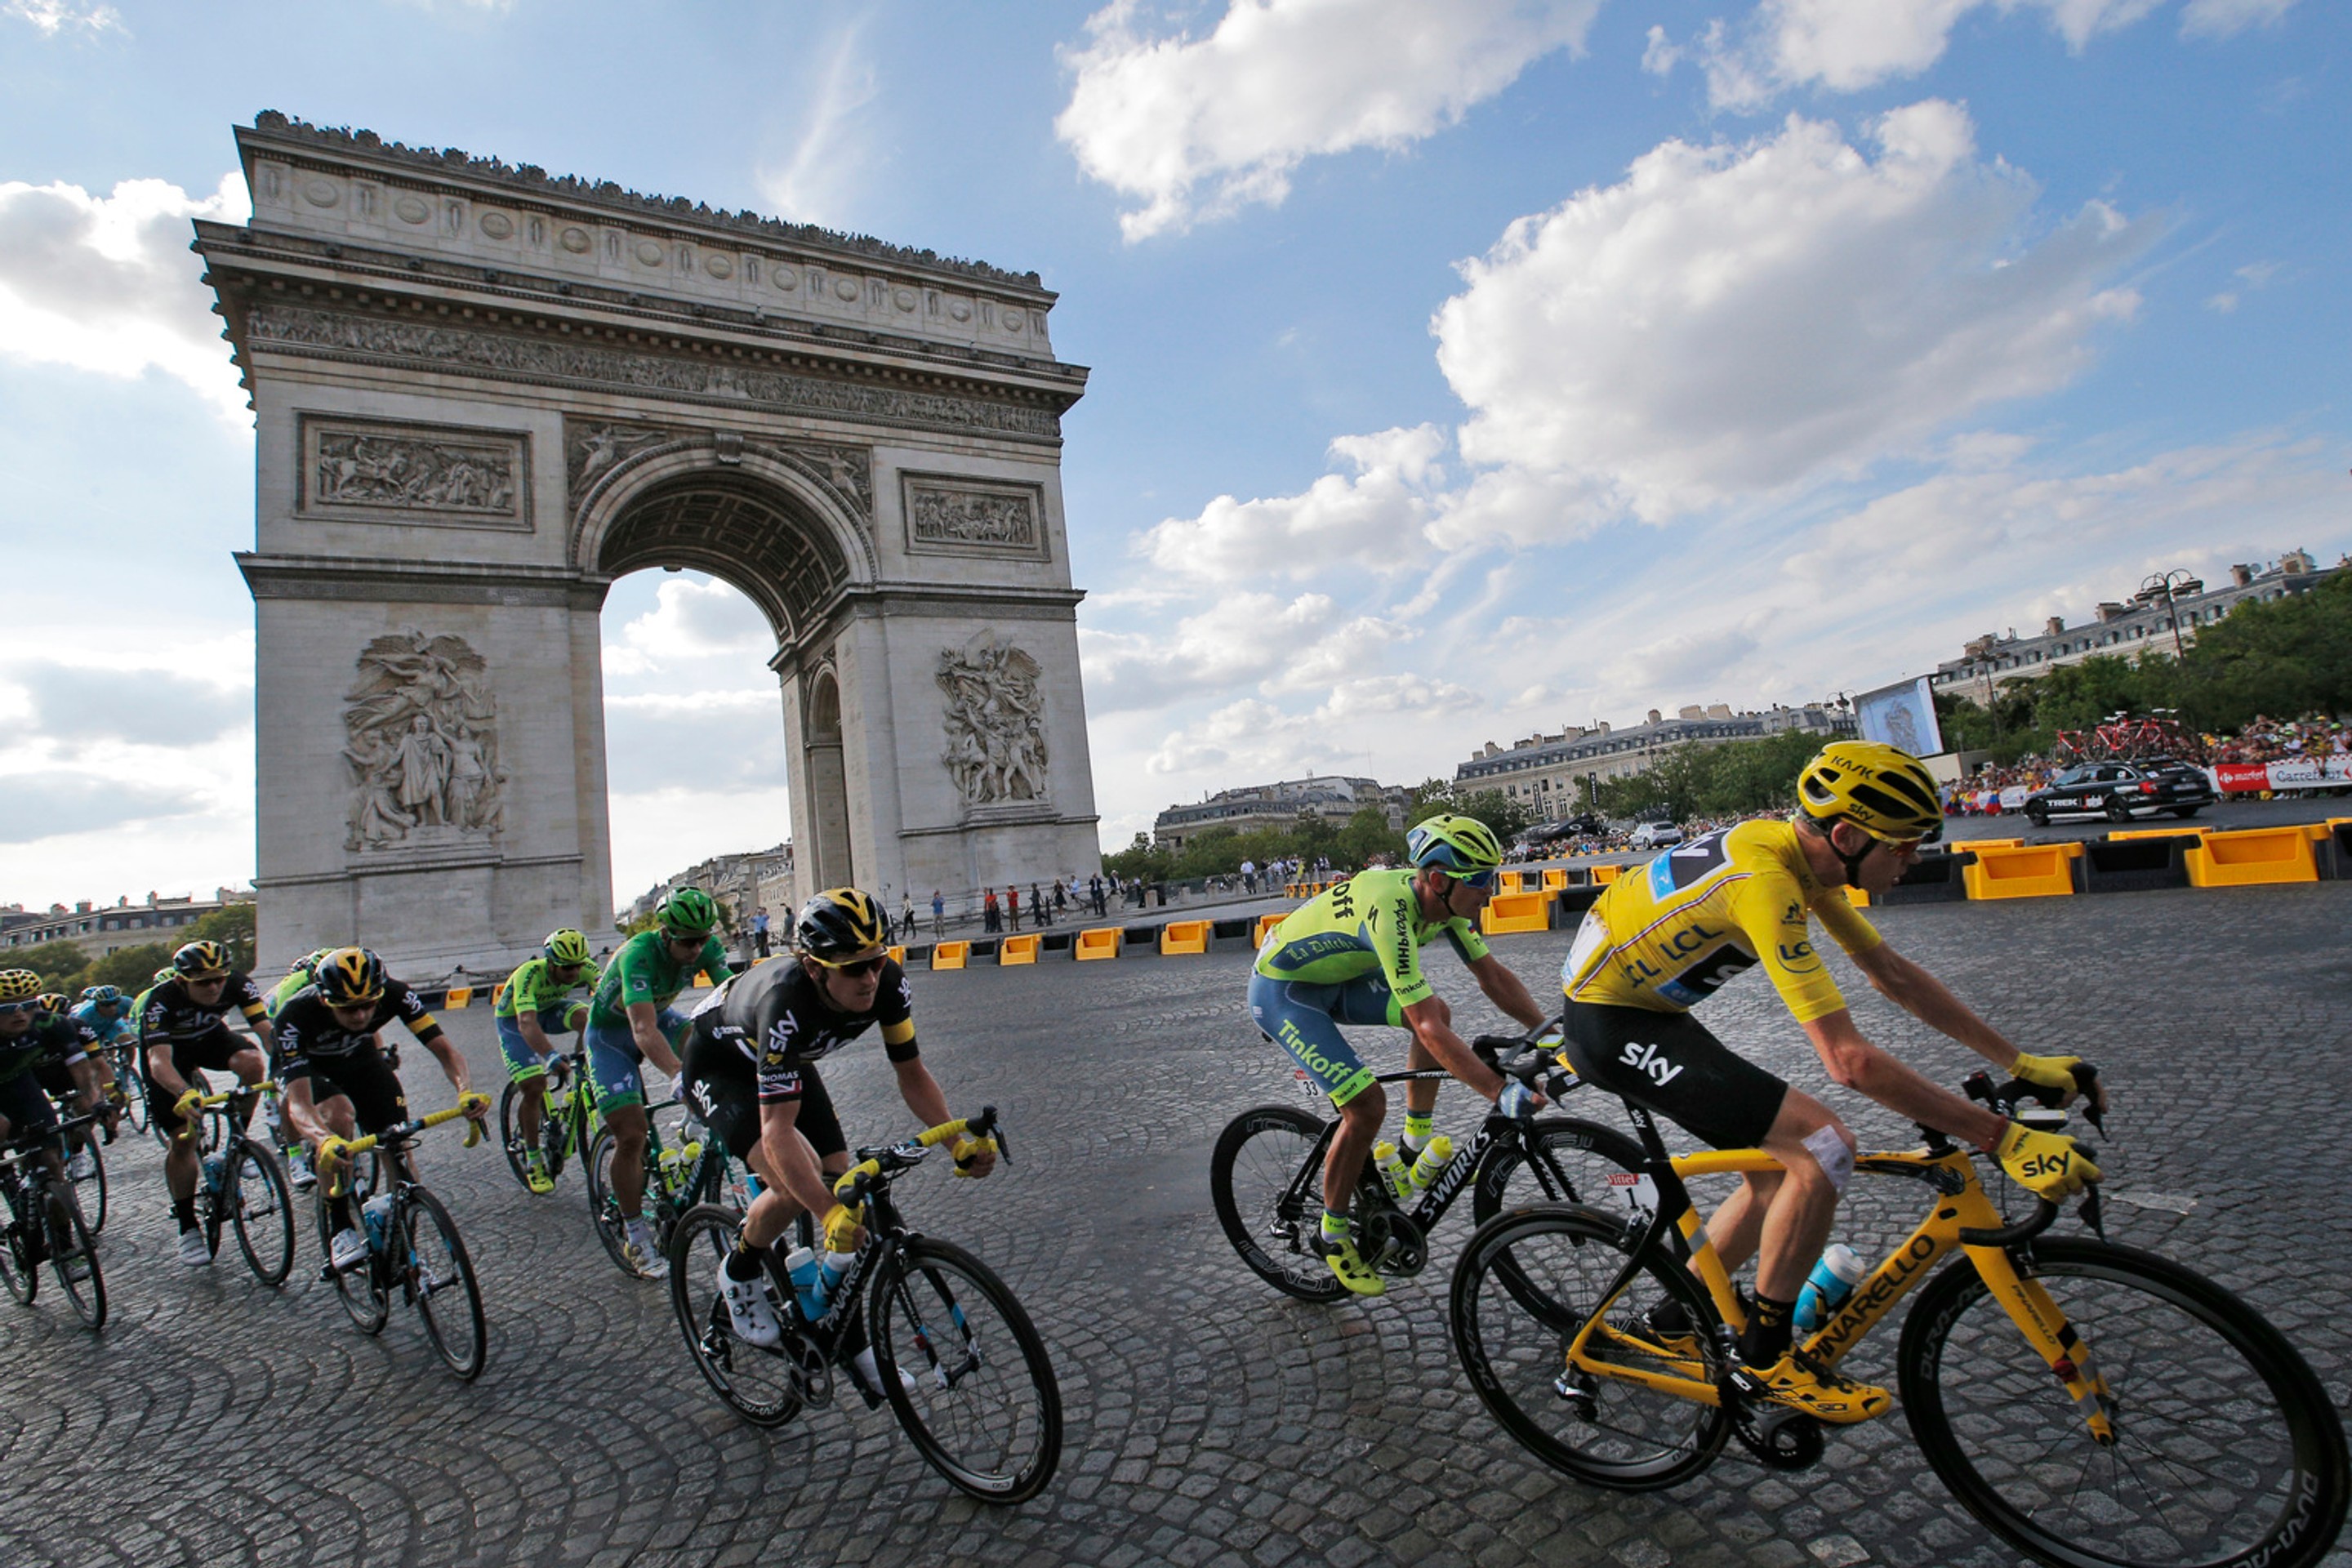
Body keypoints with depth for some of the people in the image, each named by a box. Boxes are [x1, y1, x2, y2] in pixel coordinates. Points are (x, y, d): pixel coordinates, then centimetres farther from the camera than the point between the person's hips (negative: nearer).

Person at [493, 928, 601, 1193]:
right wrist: (550, 1056, -66)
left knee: (588, 1016, -31)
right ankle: (532, 1160, 2)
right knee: (533, 1086, -17)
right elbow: (527, 1023, -49)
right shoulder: (529, 974, -38)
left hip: (551, 1008, 3)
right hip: (514, 1019, -3)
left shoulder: (584, 967, -27)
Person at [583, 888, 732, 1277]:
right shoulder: (638, 954, -37)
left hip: (659, 1016, 5)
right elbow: (644, 1030, -48)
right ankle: (635, 1239, 5)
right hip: (611, 1034, -4)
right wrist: (679, 1075, -61)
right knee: (631, 1136, -11)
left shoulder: (706, 947, -21)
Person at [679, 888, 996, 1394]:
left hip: (788, 1063, 5)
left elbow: (912, 1073, -16)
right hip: (718, 1066, -5)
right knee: (796, 1182, -26)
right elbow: (778, 1131, -43)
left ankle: (853, 1343, 11)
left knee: (844, 1191, -5)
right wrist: (829, 1214, -52)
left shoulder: (888, 982, -28)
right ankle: (739, 1274, 6)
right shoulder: (786, 1003, -43)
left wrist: (959, 1144, -29)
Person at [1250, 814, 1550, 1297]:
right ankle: (1332, 1235, 6)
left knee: (1438, 1012, 1)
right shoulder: (1390, 912, -36)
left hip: (1337, 975, 9)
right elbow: (1427, 1028, -38)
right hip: (1281, 991, -9)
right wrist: (1500, 1092, -40)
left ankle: (1415, 1150, 14)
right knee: (1367, 1105, -16)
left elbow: (1493, 976, -2)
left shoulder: (1441, 898, -11)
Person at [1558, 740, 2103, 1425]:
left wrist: (2022, 1064, 10)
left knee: (1780, 1172, 14)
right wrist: (2002, 1138, -24)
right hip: (1609, 1023, -10)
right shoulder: (1766, 879, -29)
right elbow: (1850, 1060, -30)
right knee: (1821, 1147, -15)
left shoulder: (1806, 854, 2)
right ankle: (1766, 1359, 3)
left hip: (1646, 1010, 10)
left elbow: (1894, 974, 11)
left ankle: (1675, 1324, 31)